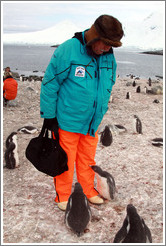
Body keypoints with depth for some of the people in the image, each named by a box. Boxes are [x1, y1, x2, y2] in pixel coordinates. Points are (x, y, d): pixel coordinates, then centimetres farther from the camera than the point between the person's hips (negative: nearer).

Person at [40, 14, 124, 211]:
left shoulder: (109, 58, 2)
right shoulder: (67, 51, -17)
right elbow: (49, 84, -12)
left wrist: (101, 115, 19)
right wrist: (49, 117, -9)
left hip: (92, 122, 6)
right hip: (67, 121, -5)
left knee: (88, 159, 18)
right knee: (65, 160, 6)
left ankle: (88, 191, 36)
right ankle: (63, 196, 25)